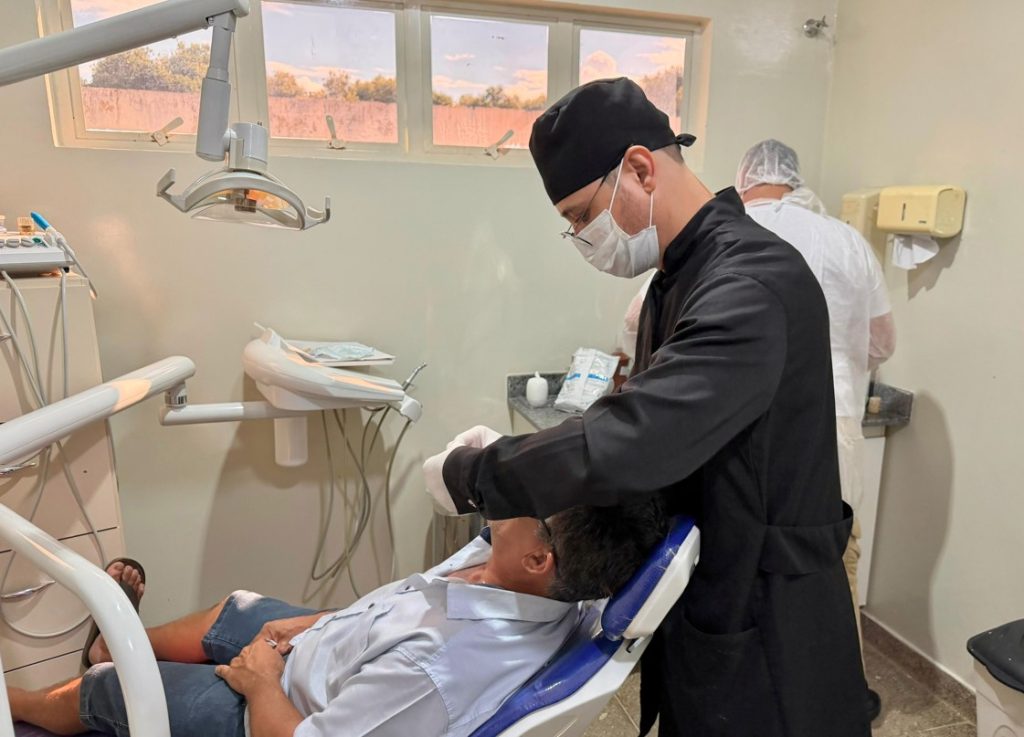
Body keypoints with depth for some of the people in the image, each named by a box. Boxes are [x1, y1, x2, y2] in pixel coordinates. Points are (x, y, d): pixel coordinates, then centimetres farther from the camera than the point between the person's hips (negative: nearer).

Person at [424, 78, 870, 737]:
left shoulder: (753, 284, -26)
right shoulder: (679, 277, 5)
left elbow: (630, 444, -35)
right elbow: (643, 424, 9)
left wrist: (472, 476, -21)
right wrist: (508, 456, -3)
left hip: (761, 624, -8)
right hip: (704, 598, 8)